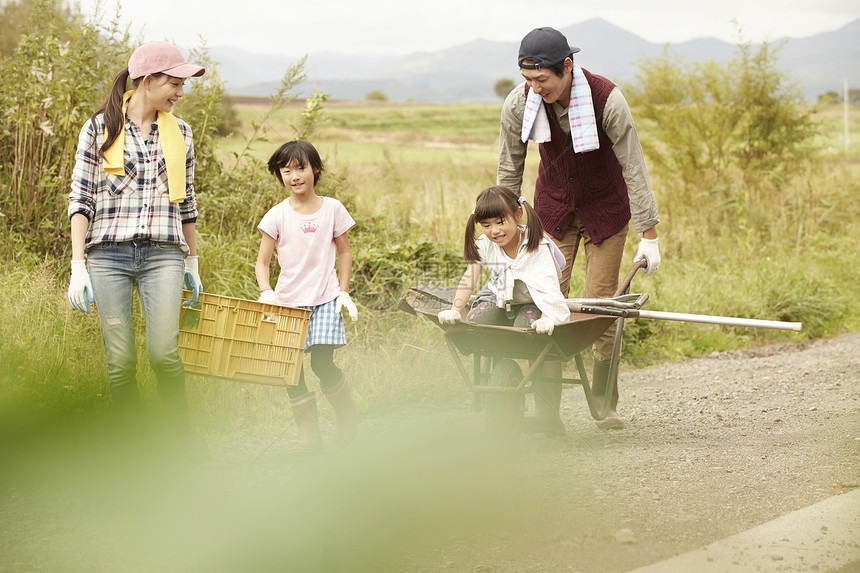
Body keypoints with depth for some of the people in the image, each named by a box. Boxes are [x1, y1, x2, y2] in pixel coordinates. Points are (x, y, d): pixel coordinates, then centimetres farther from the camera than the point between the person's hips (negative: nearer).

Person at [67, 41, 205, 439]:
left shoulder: (180, 133, 12)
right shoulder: (99, 129, 3)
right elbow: (80, 199, 1)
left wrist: (193, 262, 22)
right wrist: (78, 266, -5)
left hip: (163, 255, 2)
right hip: (108, 254, -1)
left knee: (163, 353, -14)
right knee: (121, 362, -3)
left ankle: (182, 434, 7)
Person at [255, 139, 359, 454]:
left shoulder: (332, 209, 1)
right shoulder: (277, 216, -2)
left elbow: (344, 253, 11)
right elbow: (262, 262, -1)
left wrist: (344, 292, 3)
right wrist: (266, 292, -18)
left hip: (325, 299, -1)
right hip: (288, 300, 1)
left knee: (322, 362, -13)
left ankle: (347, 413, 13)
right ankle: (309, 434, 9)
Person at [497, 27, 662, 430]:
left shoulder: (607, 100, -27)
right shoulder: (519, 104, -20)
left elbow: (633, 167, -19)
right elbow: (509, 170, -4)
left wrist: (648, 234, -16)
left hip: (605, 208, -2)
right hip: (553, 208, 2)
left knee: (601, 305, -3)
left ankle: (604, 403, 12)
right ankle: (547, 407, -3)